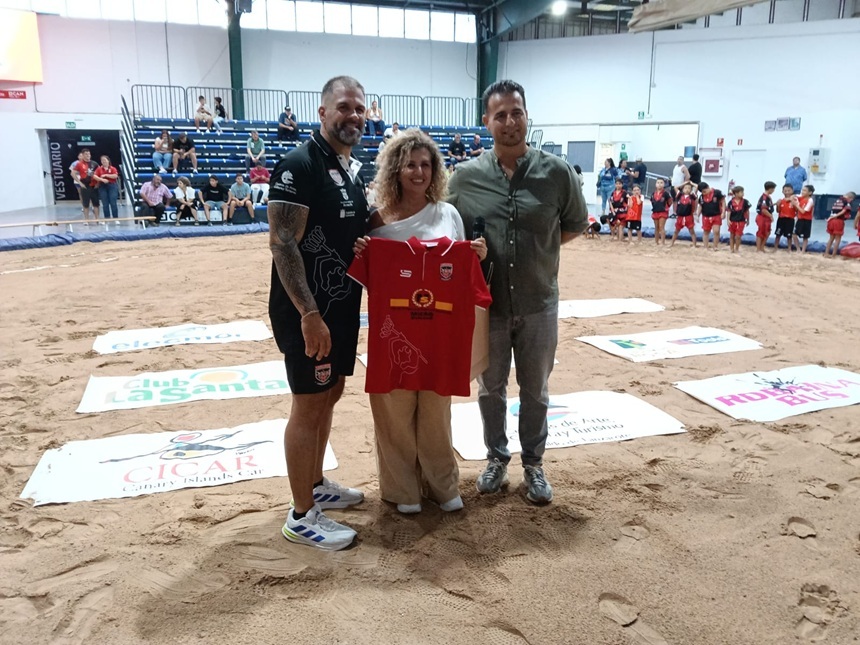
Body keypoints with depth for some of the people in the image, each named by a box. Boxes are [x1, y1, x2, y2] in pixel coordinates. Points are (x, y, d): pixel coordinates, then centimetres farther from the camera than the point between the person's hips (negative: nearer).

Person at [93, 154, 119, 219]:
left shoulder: (112, 168, 4)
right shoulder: (99, 169, 8)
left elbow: (115, 176, -12)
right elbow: (94, 176, -4)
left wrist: (106, 175, -12)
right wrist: (102, 179, -18)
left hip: (112, 186, -2)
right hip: (102, 187, 2)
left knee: (113, 203, -5)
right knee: (105, 204, 3)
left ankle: (115, 218, 2)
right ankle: (107, 218, 10)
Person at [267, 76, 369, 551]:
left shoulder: (355, 169, 12)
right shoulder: (299, 165, -15)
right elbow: (282, 243, -21)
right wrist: (309, 313, -26)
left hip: (343, 306, 9)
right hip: (307, 311, -9)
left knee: (329, 395, 17)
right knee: (309, 405, -1)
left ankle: (316, 485, 35)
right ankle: (301, 516, 12)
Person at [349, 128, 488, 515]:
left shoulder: (448, 214, 4)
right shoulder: (378, 221, -2)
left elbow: (461, 271, 10)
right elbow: (369, 279, 3)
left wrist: (478, 257, -9)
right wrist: (358, 256, -16)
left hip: (440, 327, 1)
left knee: (436, 408, 12)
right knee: (396, 409, 7)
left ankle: (441, 483, 29)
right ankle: (401, 487, 25)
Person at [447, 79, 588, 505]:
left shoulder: (556, 172, -6)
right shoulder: (466, 177, -4)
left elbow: (576, 225, 7)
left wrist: (538, 246, -4)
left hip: (538, 303, 0)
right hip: (487, 303, 1)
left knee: (535, 390, 14)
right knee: (490, 387, 15)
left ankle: (533, 464, 32)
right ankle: (496, 458, 35)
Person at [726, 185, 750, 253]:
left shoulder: (745, 202, -5)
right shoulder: (731, 202, -8)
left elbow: (747, 211, 5)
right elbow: (729, 211, -5)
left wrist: (748, 220, 10)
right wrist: (728, 220, -14)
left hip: (741, 221, -1)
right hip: (732, 221, 1)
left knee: (738, 236, -2)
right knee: (732, 236, 10)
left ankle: (736, 249, 12)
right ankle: (732, 249, 20)